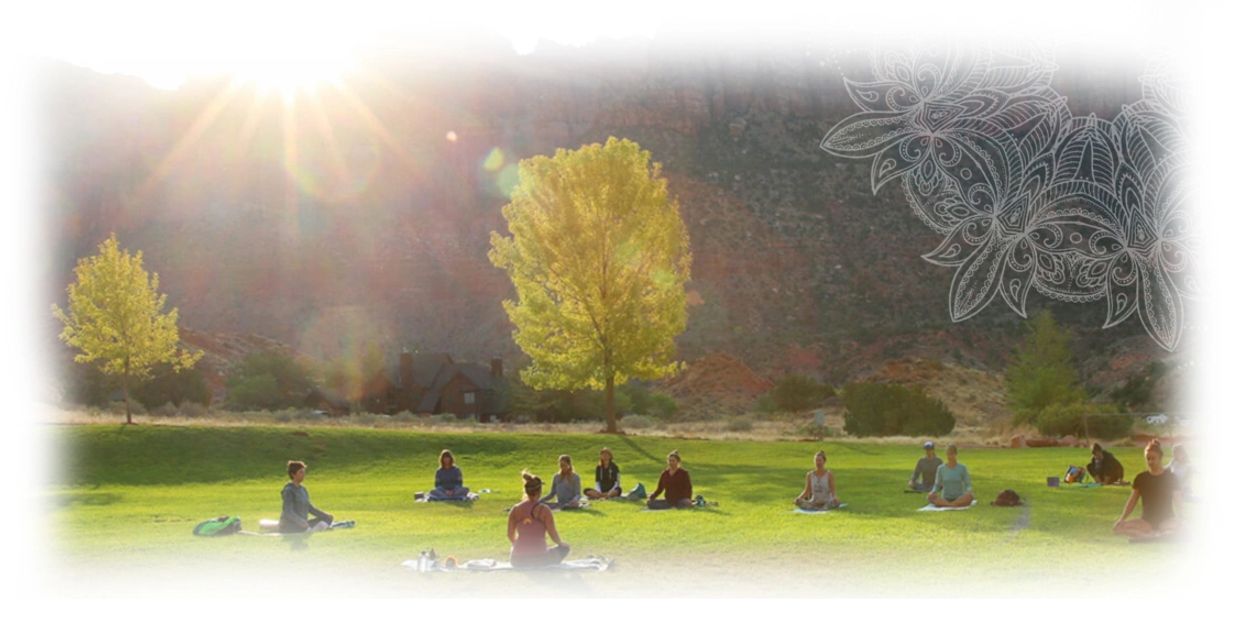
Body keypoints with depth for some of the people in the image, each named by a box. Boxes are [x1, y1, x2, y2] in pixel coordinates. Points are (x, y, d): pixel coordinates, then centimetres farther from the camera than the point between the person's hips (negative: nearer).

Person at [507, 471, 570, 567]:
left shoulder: (515, 510, 4)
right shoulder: (544, 509, -6)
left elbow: (510, 536, 8)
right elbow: (553, 534, -3)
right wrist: (561, 543, 19)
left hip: (517, 561, 4)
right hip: (539, 559, -4)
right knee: (564, 548, 23)